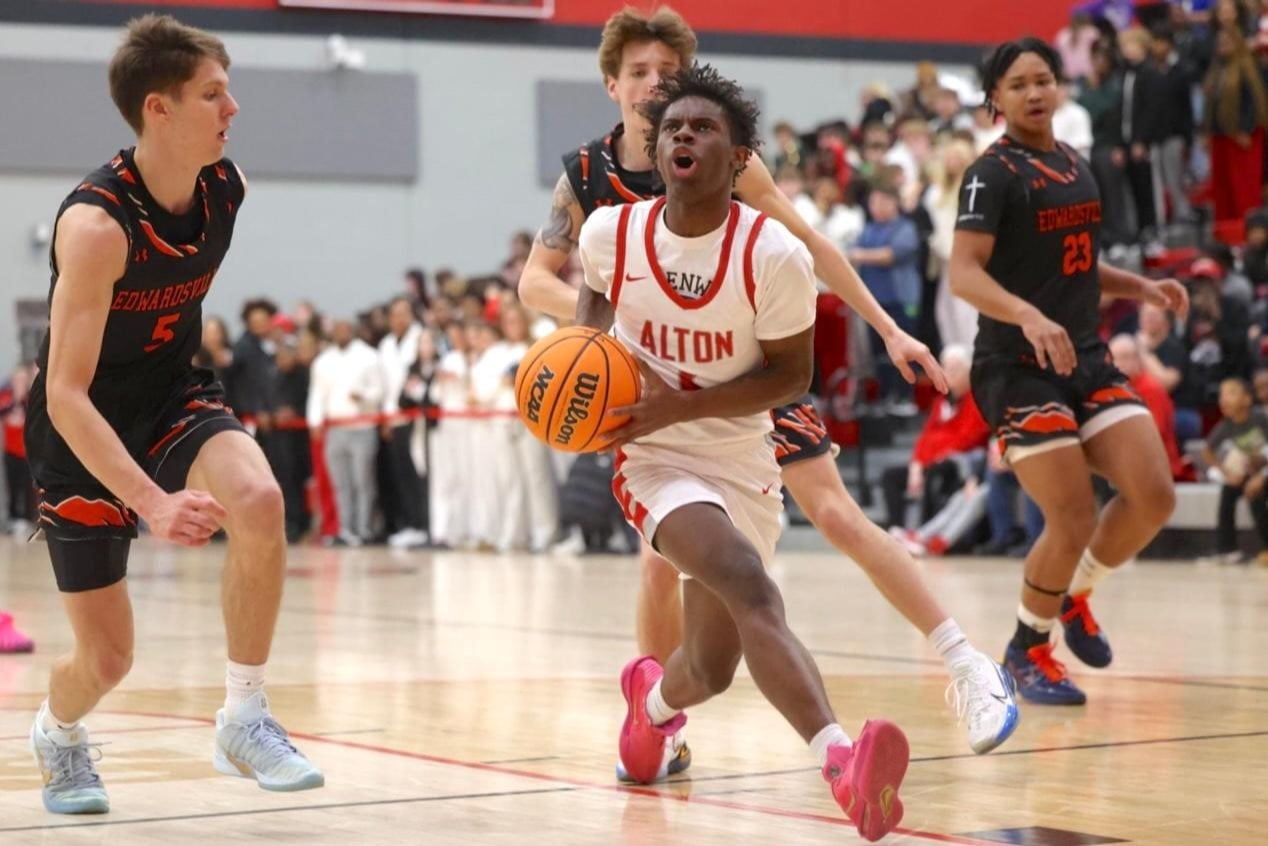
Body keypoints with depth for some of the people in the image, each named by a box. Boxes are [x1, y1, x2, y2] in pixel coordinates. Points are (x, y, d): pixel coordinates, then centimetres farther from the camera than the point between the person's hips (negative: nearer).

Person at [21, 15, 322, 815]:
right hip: (84, 432, -5)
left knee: (259, 500, -29)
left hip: (173, 396, 5)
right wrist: (154, 504, -42)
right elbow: (65, 396, -33)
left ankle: (245, 718, -13)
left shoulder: (227, 186, -10)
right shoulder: (95, 223, -30)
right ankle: (57, 731, 40)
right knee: (108, 658, 1)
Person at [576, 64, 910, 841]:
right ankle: (841, 761, -45)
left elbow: (791, 375, -9)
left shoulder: (775, 255, -16)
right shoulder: (611, 233, -9)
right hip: (654, 455, -2)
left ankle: (653, 696, 50)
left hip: (743, 461, 2)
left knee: (712, 670, 10)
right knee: (750, 587, -31)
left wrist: (682, 404, -20)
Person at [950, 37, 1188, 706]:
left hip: (1086, 360, 7)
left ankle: (1073, 596, 21)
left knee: (1154, 496, -5)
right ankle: (1027, 650, 13)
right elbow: (963, 273, -21)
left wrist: (1141, 288, 12)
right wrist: (1027, 317, -37)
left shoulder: (1076, 167, 14)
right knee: (1074, 523, -12)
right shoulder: (993, 175, -10)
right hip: (1017, 370, -7)